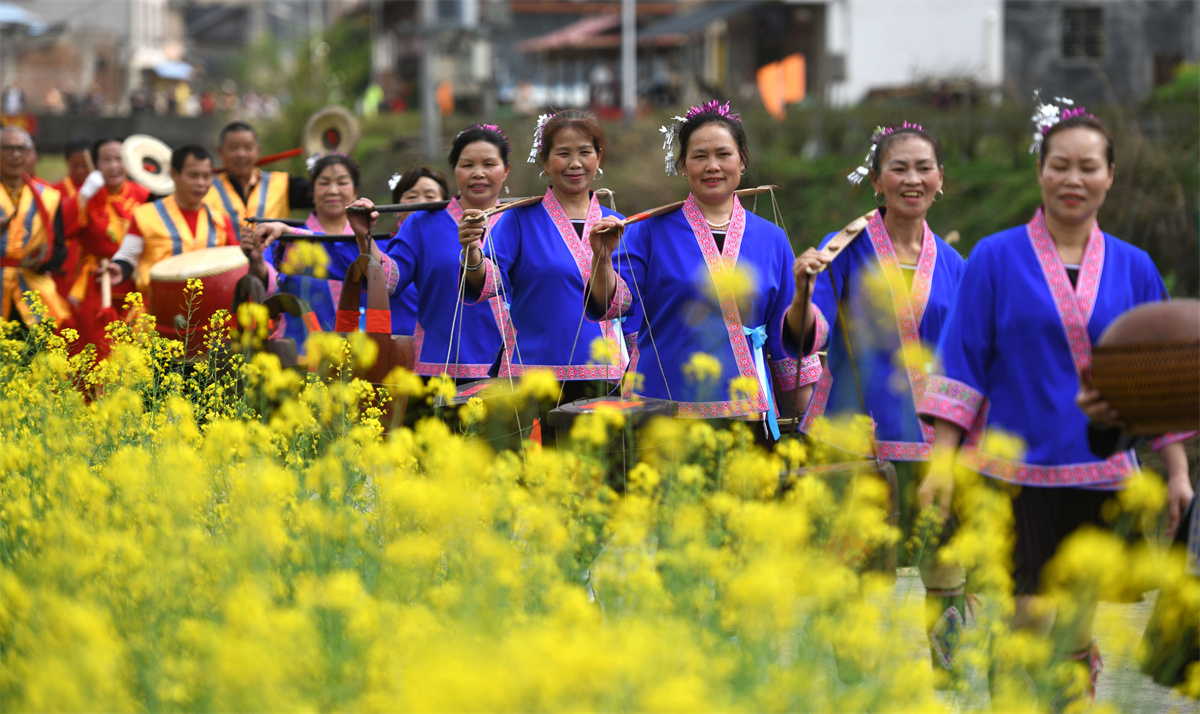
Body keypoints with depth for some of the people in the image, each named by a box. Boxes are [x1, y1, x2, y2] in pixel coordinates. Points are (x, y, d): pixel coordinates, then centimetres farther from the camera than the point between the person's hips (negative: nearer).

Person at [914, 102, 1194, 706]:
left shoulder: (1133, 269, 9)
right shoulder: (995, 259, 1)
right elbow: (960, 362, 0)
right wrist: (942, 460, -8)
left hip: (1101, 474, 3)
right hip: (1016, 469, -2)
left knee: (1076, 633, 4)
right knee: (1028, 618, -9)